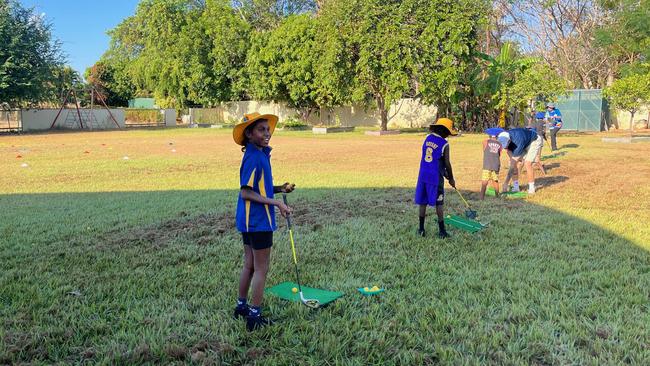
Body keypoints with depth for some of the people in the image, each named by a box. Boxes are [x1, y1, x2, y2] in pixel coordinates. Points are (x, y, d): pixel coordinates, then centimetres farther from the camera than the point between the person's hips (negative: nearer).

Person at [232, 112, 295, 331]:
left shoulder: (260, 155, 11)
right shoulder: (254, 157, -19)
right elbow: (246, 192, -23)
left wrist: (279, 189, 3)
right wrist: (276, 203, -23)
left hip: (249, 221, 10)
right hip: (258, 221, -10)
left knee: (250, 266, 20)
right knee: (261, 269, 0)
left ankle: (241, 306, 33)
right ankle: (254, 316, 10)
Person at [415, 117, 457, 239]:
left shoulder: (427, 138, 8)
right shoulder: (444, 144, -10)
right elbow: (447, 163, -7)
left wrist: (444, 173, 20)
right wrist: (451, 179, 8)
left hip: (423, 174, 5)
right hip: (435, 176, -5)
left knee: (422, 202, 10)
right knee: (439, 203, 4)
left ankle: (421, 229, 15)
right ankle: (441, 231, 8)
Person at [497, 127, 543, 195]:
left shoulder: (519, 141, -43)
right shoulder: (504, 139, -24)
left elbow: (512, 165, -41)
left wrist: (506, 182, -40)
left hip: (534, 141, -7)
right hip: (525, 143, 7)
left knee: (527, 163, -22)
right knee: (514, 162, -9)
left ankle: (531, 189, -10)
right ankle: (516, 187, -1)